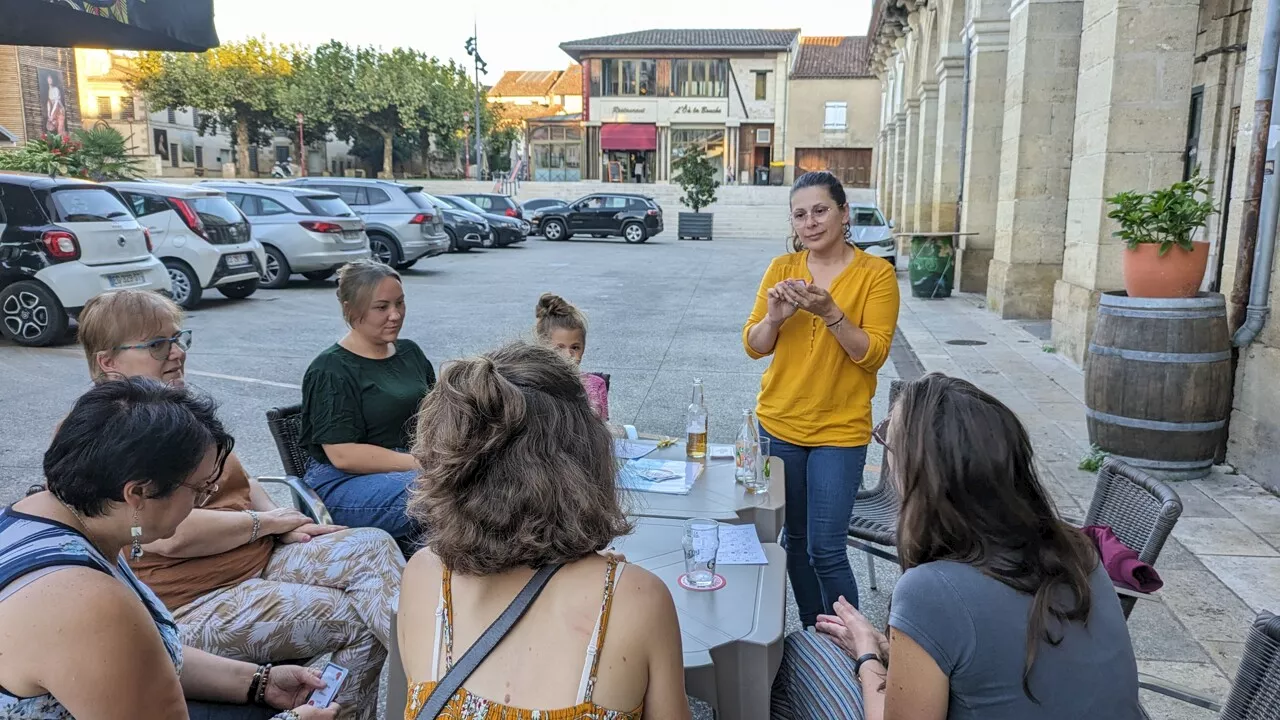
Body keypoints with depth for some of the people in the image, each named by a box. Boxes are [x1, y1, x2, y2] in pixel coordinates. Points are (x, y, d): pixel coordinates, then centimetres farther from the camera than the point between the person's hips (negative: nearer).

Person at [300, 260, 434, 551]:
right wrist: (419, 464, -18)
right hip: (345, 482, -7)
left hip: (414, 467, 7)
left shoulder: (409, 352, 17)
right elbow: (343, 455, -13)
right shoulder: (330, 371, -5)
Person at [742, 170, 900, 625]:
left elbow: (873, 354, -12)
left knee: (825, 550, -4)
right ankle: (812, 637, 33)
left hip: (840, 431, -3)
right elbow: (754, 346, 1)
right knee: (795, 539, 14)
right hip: (780, 425, 4)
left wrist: (830, 312, -25)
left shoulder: (876, 273, -6)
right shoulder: (782, 268, 3)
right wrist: (775, 316, -18)